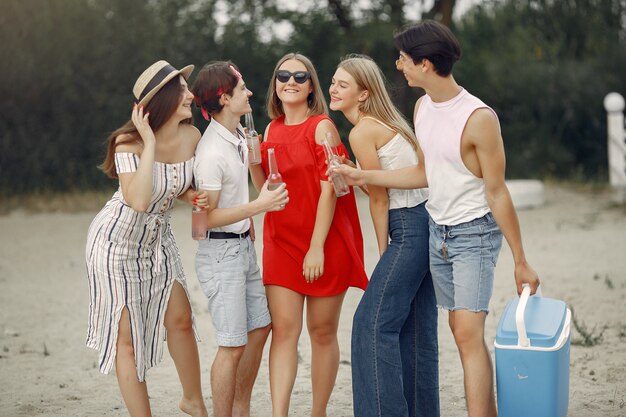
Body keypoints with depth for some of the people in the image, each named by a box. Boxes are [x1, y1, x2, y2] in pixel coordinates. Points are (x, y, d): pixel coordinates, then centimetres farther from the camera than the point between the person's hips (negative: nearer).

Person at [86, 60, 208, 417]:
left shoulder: (191, 136, -7)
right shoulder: (129, 142, -25)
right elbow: (138, 201, -38)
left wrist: (192, 195, -10)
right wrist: (150, 143, -34)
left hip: (158, 239, 6)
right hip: (118, 240, -6)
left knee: (180, 319, 11)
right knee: (126, 336, 0)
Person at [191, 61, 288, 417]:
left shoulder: (240, 133, 6)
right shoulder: (212, 151, -21)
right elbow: (207, 217, -21)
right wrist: (259, 206, -24)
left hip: (244, 245, 9)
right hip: (220, 252, -9)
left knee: (260, 327, 14)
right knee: (233, 345, -6)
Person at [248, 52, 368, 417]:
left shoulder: (322, 127, -6)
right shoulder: (272, 131, 10)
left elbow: (329, 189, -12)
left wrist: (317, 247, -17)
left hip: (325, 243, -4)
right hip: (282, 241, 4)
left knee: (323, 331, 4)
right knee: (284, 330, -6)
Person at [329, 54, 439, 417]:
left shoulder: (362, 132, -13)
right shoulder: (385, 123, 15)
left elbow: (379, 199, -9)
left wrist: (383, 252, 0)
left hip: (409, 229, -9)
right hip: (425, 222, 9)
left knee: (373, 323, -7)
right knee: (415, 325, 13)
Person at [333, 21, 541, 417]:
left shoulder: (479, 118, -21)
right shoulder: (422, 107, 3)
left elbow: (497, 193, -17)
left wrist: (521, 262, -13)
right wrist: (363, 176, 10)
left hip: (475, 233, -7)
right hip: (438, 231, 7)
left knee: (469, 332, -16)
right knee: (461, 329, 8)